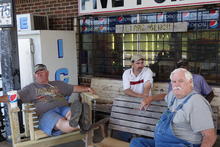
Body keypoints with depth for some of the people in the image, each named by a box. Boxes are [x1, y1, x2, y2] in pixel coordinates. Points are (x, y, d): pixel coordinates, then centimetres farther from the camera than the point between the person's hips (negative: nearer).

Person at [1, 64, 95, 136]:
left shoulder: (58, 84, 32)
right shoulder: (31, 88, 26)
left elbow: (74, 88, 29)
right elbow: (15, 96, 18)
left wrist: (86, 88, 13)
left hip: (63, 108, 3)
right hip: (46, 112, -3)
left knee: (71, 113, -37)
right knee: (60, 122, -39)